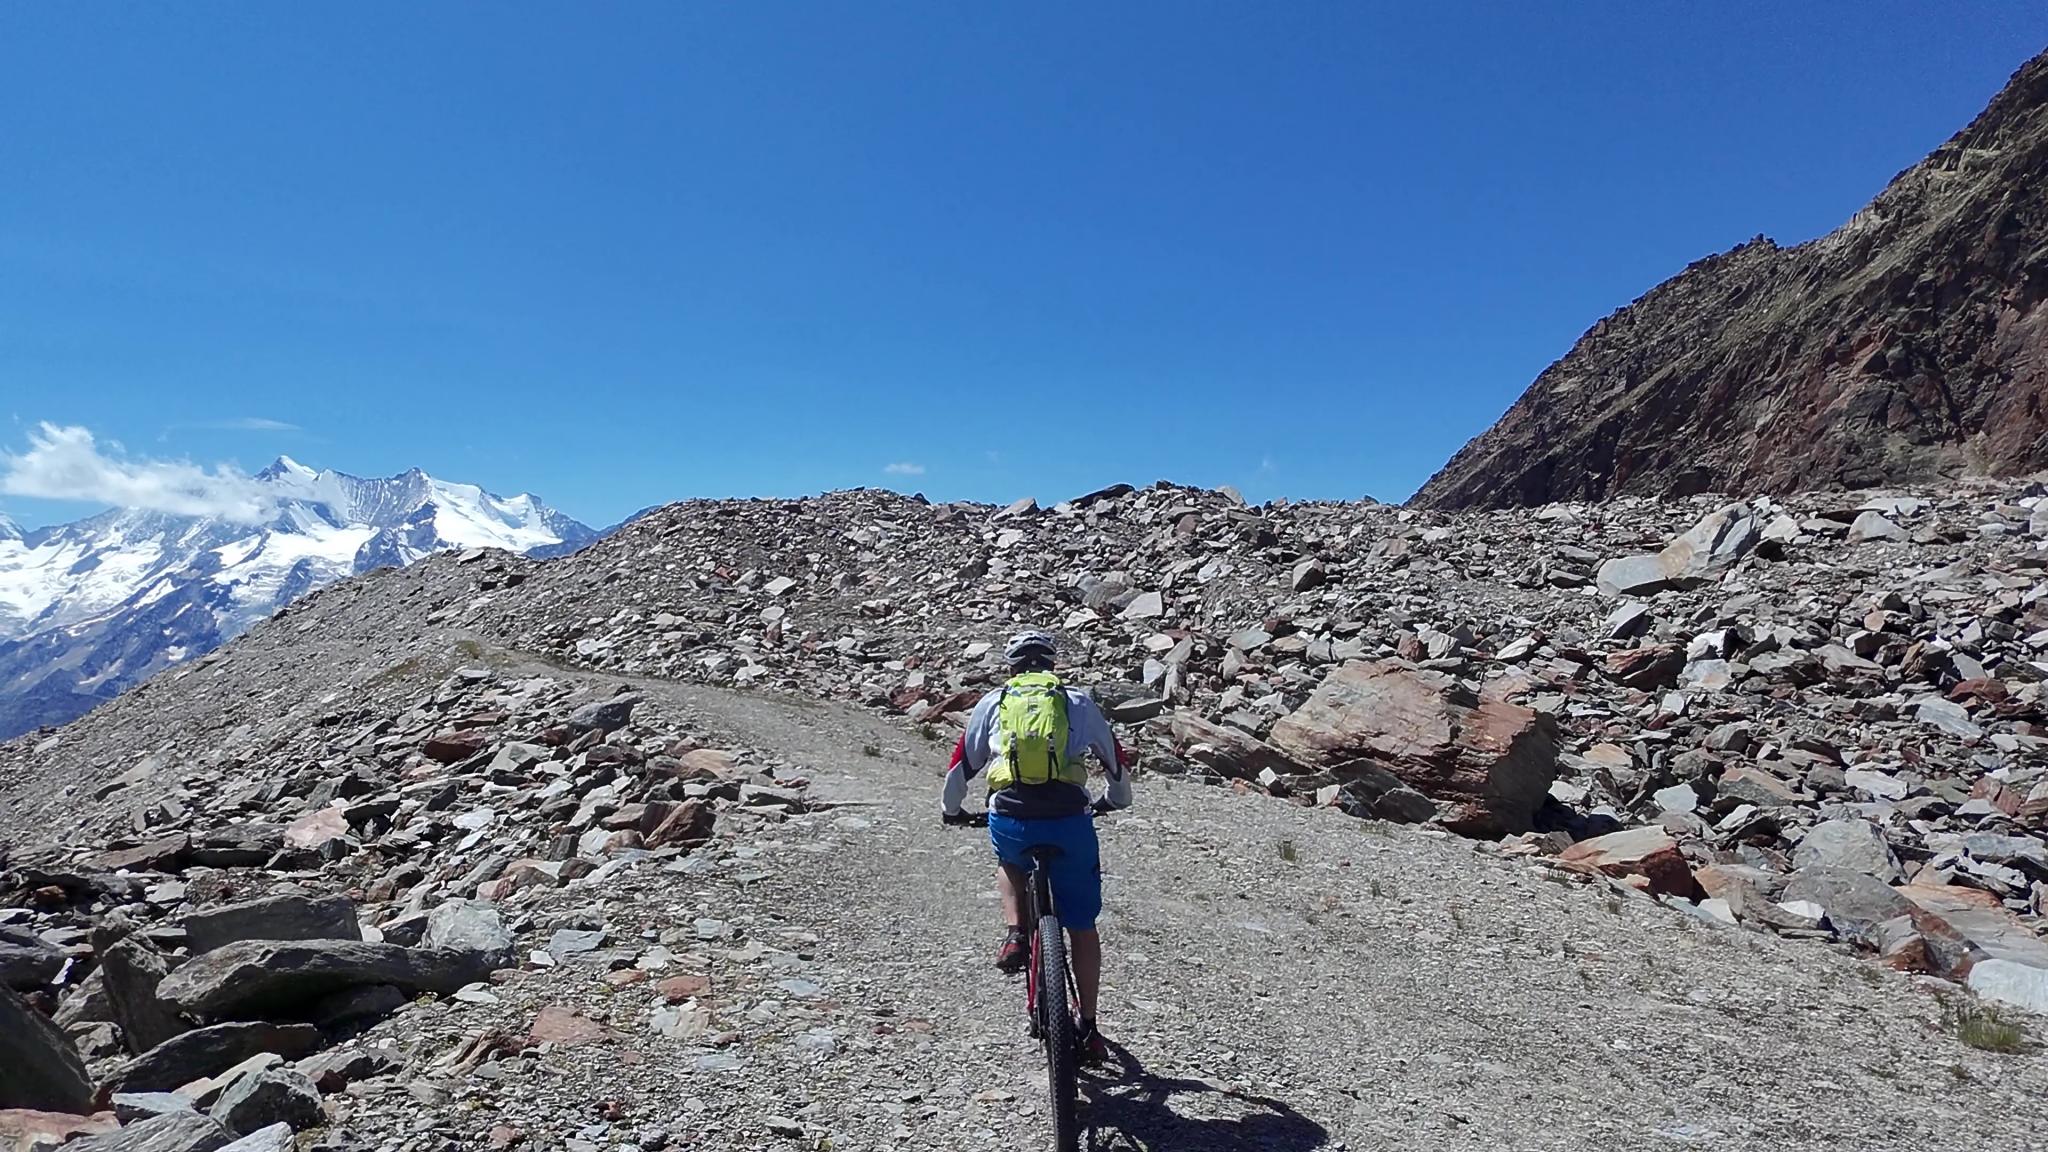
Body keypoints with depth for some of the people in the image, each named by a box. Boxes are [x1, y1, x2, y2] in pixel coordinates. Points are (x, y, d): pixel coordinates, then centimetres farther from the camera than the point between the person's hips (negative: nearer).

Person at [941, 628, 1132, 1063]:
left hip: (1009, 821, 0)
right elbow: (1115, 761, 28)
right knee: (1081, 927, 19)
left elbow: (963, 764, 22)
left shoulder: (993, 702, 16)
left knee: (1010, 864, 38)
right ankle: (1088, 1030, 26)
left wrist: (950, 809, 40)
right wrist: (1115, 800, 47)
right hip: (1069, 822, 0)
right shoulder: (1078, 702, 17)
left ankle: (1015, 936, 16)